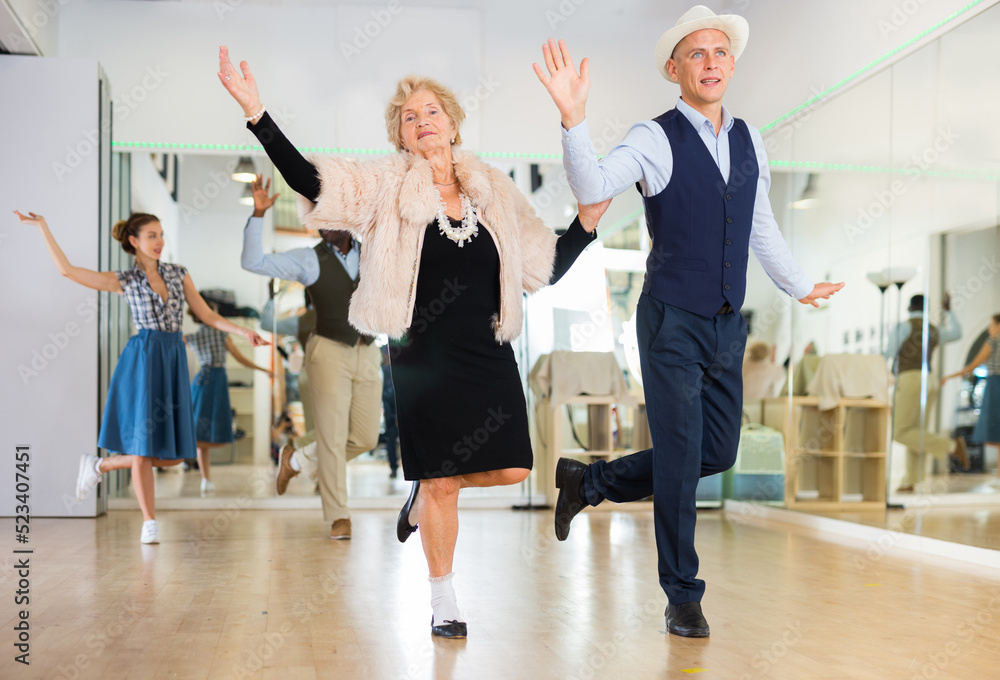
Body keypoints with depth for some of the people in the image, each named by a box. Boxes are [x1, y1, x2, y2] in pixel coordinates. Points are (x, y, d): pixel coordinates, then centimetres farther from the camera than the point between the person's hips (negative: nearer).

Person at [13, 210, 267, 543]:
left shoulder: (179, 274, 12)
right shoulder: (124, 281, 3)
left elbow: (208, 316, 12)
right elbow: (66, 269, -1)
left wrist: (244, 331, -1)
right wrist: (43, 227, -3)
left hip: (174, 359, 4)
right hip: (142, 359, -4)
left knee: (172, 452, 4)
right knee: (143, 445, -3)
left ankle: (100, 465, 25)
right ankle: (150, 522, 10)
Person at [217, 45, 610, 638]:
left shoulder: (495, 192, 7)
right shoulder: (385, 187, -2)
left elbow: (546, 267, 11)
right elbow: (307, 179, -14)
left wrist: (587, 223, -3)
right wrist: (256, 112, -22)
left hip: (489, 355, 3)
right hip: (426, 358, -3)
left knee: (510, 468, -2)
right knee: (443, 483, 2)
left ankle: (423, 491, 29)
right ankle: (445, 604, 21)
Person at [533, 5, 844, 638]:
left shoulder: (749, 140, 9)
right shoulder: (657, 139, -10)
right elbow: (593, 187, -27)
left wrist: (801, 286, 33)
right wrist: (574, 118, -43)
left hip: (727, 325, 7)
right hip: (673, 324, -6)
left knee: (717, 453, 12)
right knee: (681, 460, -1)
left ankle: (590, 480, 29)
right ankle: (683, 597, 16)